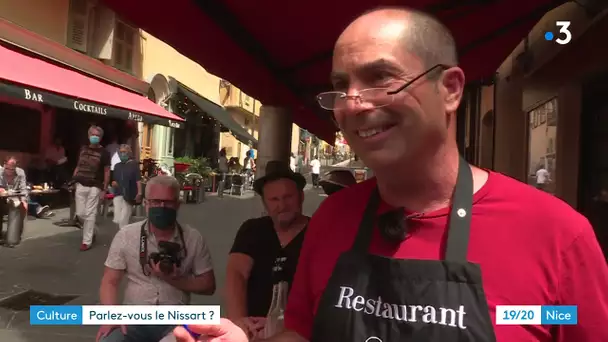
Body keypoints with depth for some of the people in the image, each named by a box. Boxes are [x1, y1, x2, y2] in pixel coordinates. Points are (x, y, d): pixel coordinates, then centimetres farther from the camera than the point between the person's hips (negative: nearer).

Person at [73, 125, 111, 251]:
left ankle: (87, 241, 5)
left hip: (94, 187, -4)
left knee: (90, 215, -3)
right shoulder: (83, 149, 10)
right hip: (80, 186, 4)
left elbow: (107, 172, -3)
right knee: (80, 214, 6)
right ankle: (93, 230, 32)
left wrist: (104, 190, -7)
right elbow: (78, 167, 16)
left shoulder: (103, 153, -3)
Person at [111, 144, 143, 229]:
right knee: (117, 220, -2)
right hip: (118, 194, 5)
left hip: (129, 196, -5)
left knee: (123, 220, -4)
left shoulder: (134, 165, -2)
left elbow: (138, 180, -10)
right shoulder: (117, 166, 14)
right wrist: (113, 183, 1)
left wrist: (139, 193, -21)